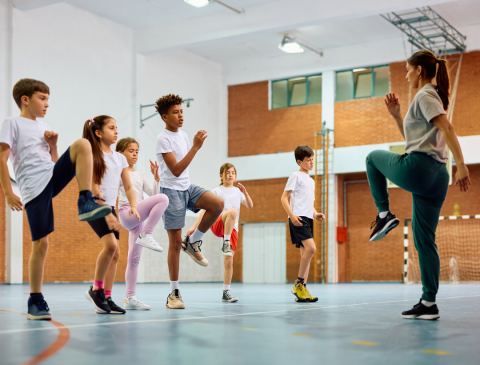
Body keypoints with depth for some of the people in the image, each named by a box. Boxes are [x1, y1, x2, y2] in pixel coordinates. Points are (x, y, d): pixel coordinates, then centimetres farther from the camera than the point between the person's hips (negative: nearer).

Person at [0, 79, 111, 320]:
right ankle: (35, 300, 7)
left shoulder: (44, 128, 23)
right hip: (34, 187, -5)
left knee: (82, 145, -17)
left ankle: (86, 202, -24)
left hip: (54, 176, 5)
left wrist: (53, 145, 5)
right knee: (41, 243, -7)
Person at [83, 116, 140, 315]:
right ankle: (96, 289, -7)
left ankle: (107, 298, 7)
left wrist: (134, 206, -7)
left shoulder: (120, 158, 13)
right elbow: (94, 188, -13)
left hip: (110, 208, 7)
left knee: (115, 252, 1)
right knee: (111, 244, -24)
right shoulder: (92, 156, -6)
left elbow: (128, 187, 12)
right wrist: (107, 214, -19)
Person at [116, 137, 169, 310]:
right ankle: (146, 235, -24)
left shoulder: (140, 176, 23)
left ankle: (130, 298, 8)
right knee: (163, 199, -26)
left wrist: (156, 177, 4)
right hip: (127, 214, -7)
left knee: (134, 259, 5)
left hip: (138, 218, 7)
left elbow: (152, 194, 16)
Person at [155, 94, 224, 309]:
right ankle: (174, 293, 6)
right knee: (175, 241, -4)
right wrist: (196, 147, -24)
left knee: (218, 204, -20)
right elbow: (176, 170, -22)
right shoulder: (163, 139, -13)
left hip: (187, 188, 7)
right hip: (171, 191, -7)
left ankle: (193, 242, 1)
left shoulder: (183, 135, 11)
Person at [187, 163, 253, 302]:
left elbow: (250, 206, 8)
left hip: (233, 229, 4)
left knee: (229, 261, -3)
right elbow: (205, 210, -1)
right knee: (233, 211, -37)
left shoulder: (238, 191, 20)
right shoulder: (217, 191, 7)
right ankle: (226, 244, -35)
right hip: (217, 225, -4)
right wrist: (194, 227, -11)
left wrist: (245, 193, -10)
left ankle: (226, 293, 6)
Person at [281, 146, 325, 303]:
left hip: (308, 219, 9)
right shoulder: (296, 176, -1)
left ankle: (302, 290, 7)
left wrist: (316, 214, 10)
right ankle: (298, 284, -14)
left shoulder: (311, 181, 23)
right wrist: (292, 215, -20)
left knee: (306, 254, 5)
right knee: (311, 247, -23)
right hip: (298, 218, -9)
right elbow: (284, 198, -7)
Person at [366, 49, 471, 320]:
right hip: (437, 176, 9)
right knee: (425, 240, 7)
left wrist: (461, 164, -25)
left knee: (374, 157, 20)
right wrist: (396, 115, 20)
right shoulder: (434, 97, 25)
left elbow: (448, 129, -17)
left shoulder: (425, 95, -4)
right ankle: (429, 304, 5)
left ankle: (384, 214, 9)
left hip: (416, 168, -9)